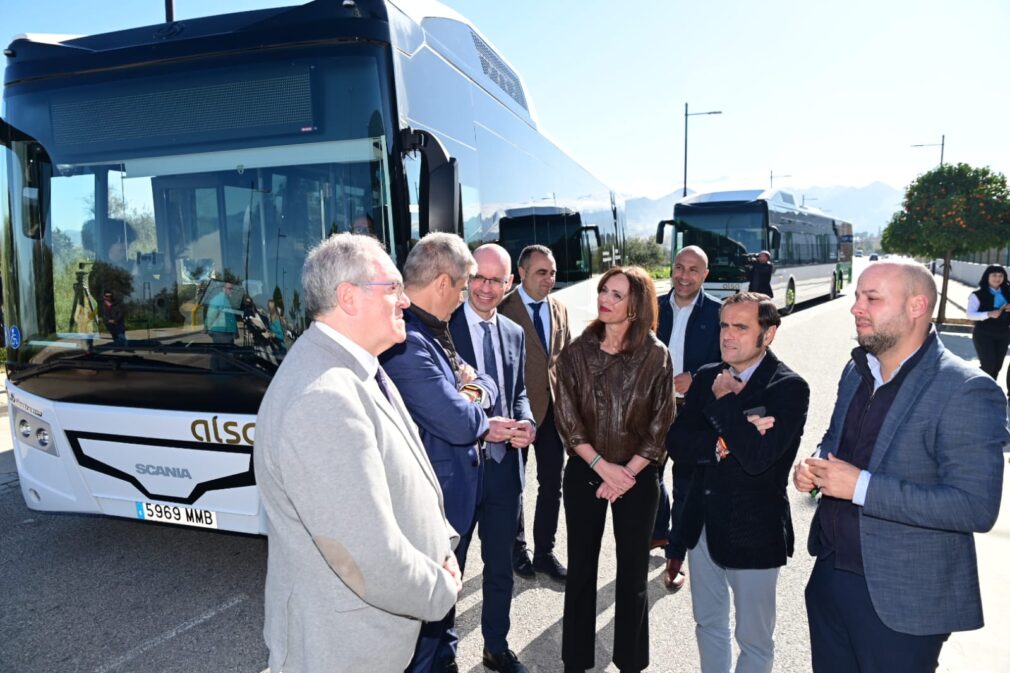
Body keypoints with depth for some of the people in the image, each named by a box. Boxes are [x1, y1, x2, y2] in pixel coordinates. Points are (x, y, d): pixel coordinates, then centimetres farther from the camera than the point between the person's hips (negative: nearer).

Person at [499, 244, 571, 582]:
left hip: (553, 407, 5)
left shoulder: (559, 309, 7)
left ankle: (545, 552, 29)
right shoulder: (505, 309, -13)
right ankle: (517, 548, 33)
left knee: (551, 485, 12)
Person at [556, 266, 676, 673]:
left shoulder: (656, 355, -6)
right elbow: (566, 418, -4)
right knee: (581, 568, 10)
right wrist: (602, 466, -11)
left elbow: (662, 423, -4)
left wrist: (628, 472, -9)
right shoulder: (577, 352, -3)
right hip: (585, 472, 1)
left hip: (638, 476, -1)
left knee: (633, 572, 10)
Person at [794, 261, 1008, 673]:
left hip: (900, 600, -7)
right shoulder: (857, 370, 5)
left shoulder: (967, 392, -19)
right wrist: (815, 465, -4)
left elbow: (976, 507, -25)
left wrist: (862, 487, -27)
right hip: (829, 574, 7)